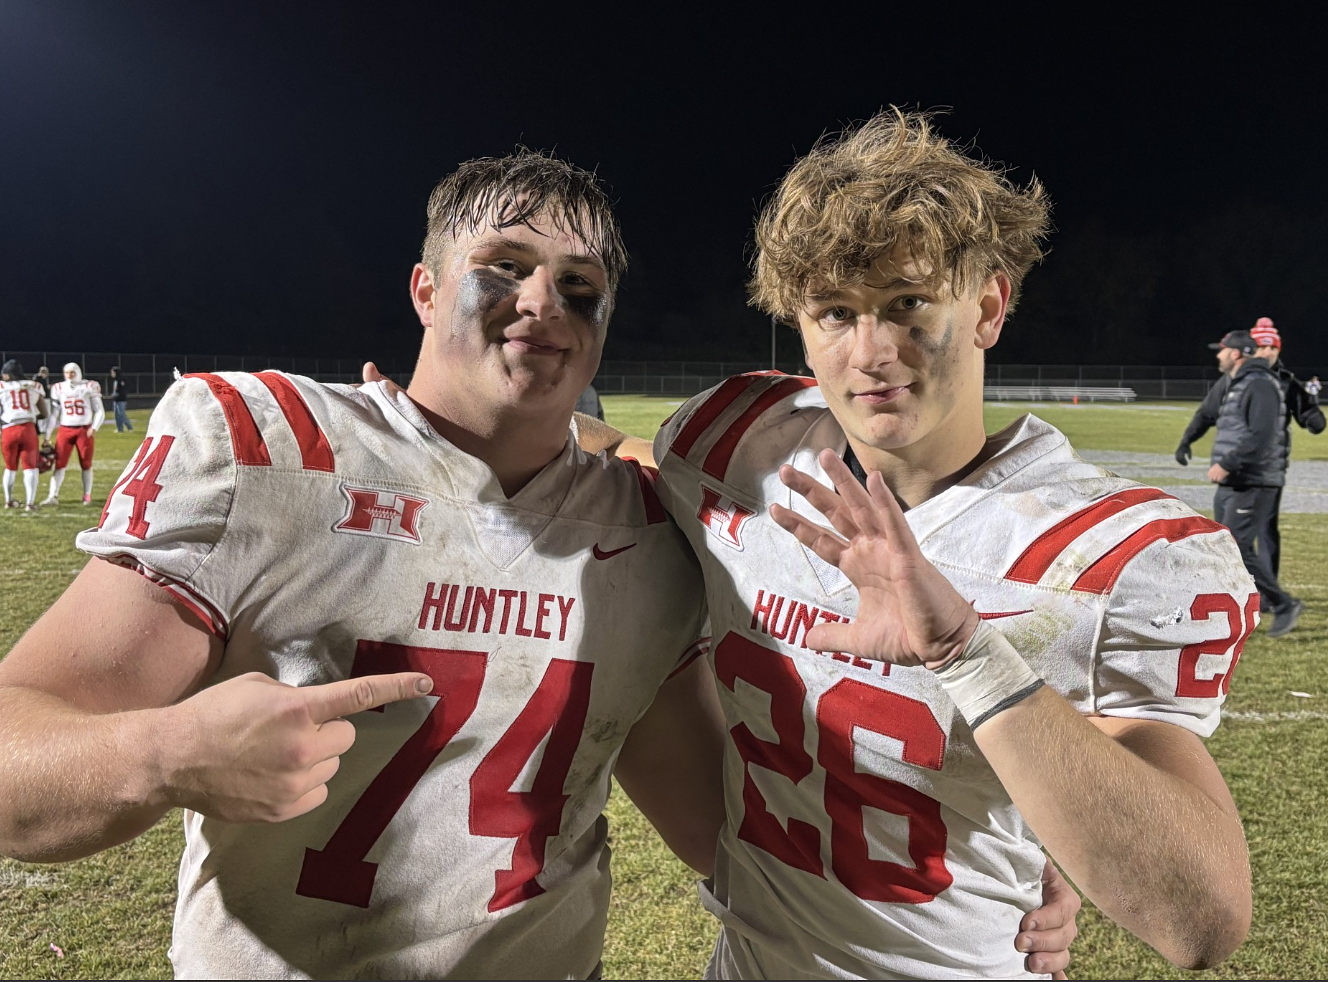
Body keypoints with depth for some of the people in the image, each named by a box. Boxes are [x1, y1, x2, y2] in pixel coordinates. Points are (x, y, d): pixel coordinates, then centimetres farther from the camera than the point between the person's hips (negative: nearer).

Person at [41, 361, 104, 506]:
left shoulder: (89, 387, 0)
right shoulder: (59, 389, 6)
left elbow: (100, 411, 2)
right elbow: (53, 414, 9)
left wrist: (94, 428, -13)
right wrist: (47, 435, 4)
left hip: (84, 430, -1)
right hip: (65, 430, 2)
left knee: (86, 465, 5)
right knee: (60, 464, -4)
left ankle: (87, 496, 15)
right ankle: (53, 496, -4)